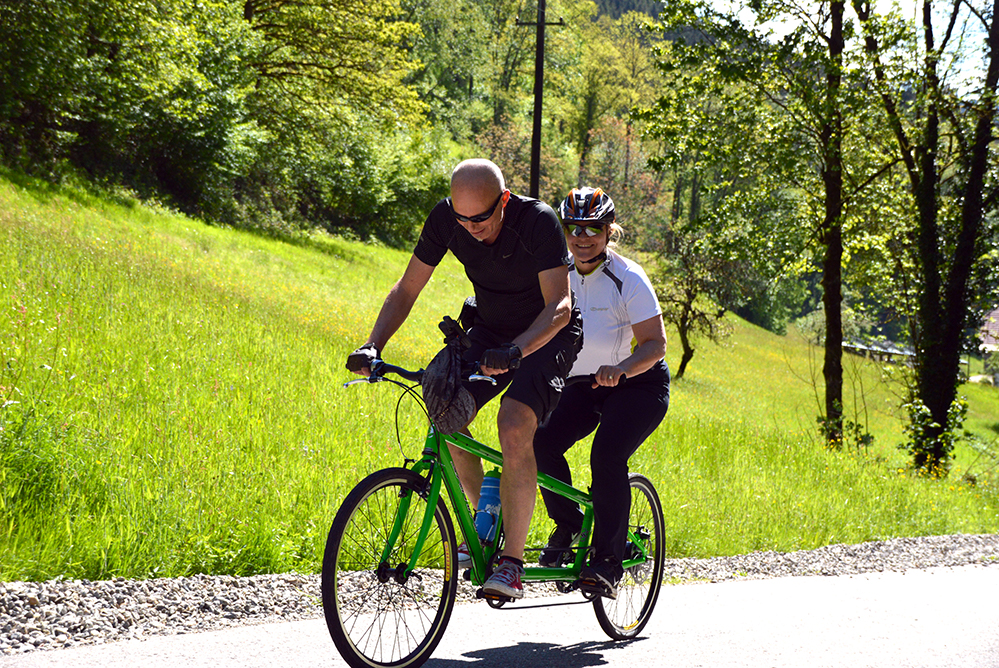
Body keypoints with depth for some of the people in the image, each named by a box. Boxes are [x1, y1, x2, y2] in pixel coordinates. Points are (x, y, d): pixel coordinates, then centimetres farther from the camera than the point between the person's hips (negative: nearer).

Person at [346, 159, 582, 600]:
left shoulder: (537, 221, -29)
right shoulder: (446, 220, -16)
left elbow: (559, 307, -34)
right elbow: (406, 290, -8)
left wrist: (514, 352, -50)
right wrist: (372, 345, -23)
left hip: (547, 335, -5)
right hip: (490, 330, 5)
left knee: (514, 425, -28)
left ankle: (512, 561, -22)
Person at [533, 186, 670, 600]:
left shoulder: (627, 279, -18)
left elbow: (655, 344, -21)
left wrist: (620, 368, -41)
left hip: (639, 385, -5)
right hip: (581, 384, 5)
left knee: (607, 455, -27)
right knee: (542, 441, -20)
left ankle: (608, 560, -16)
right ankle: (567, 526, 3)